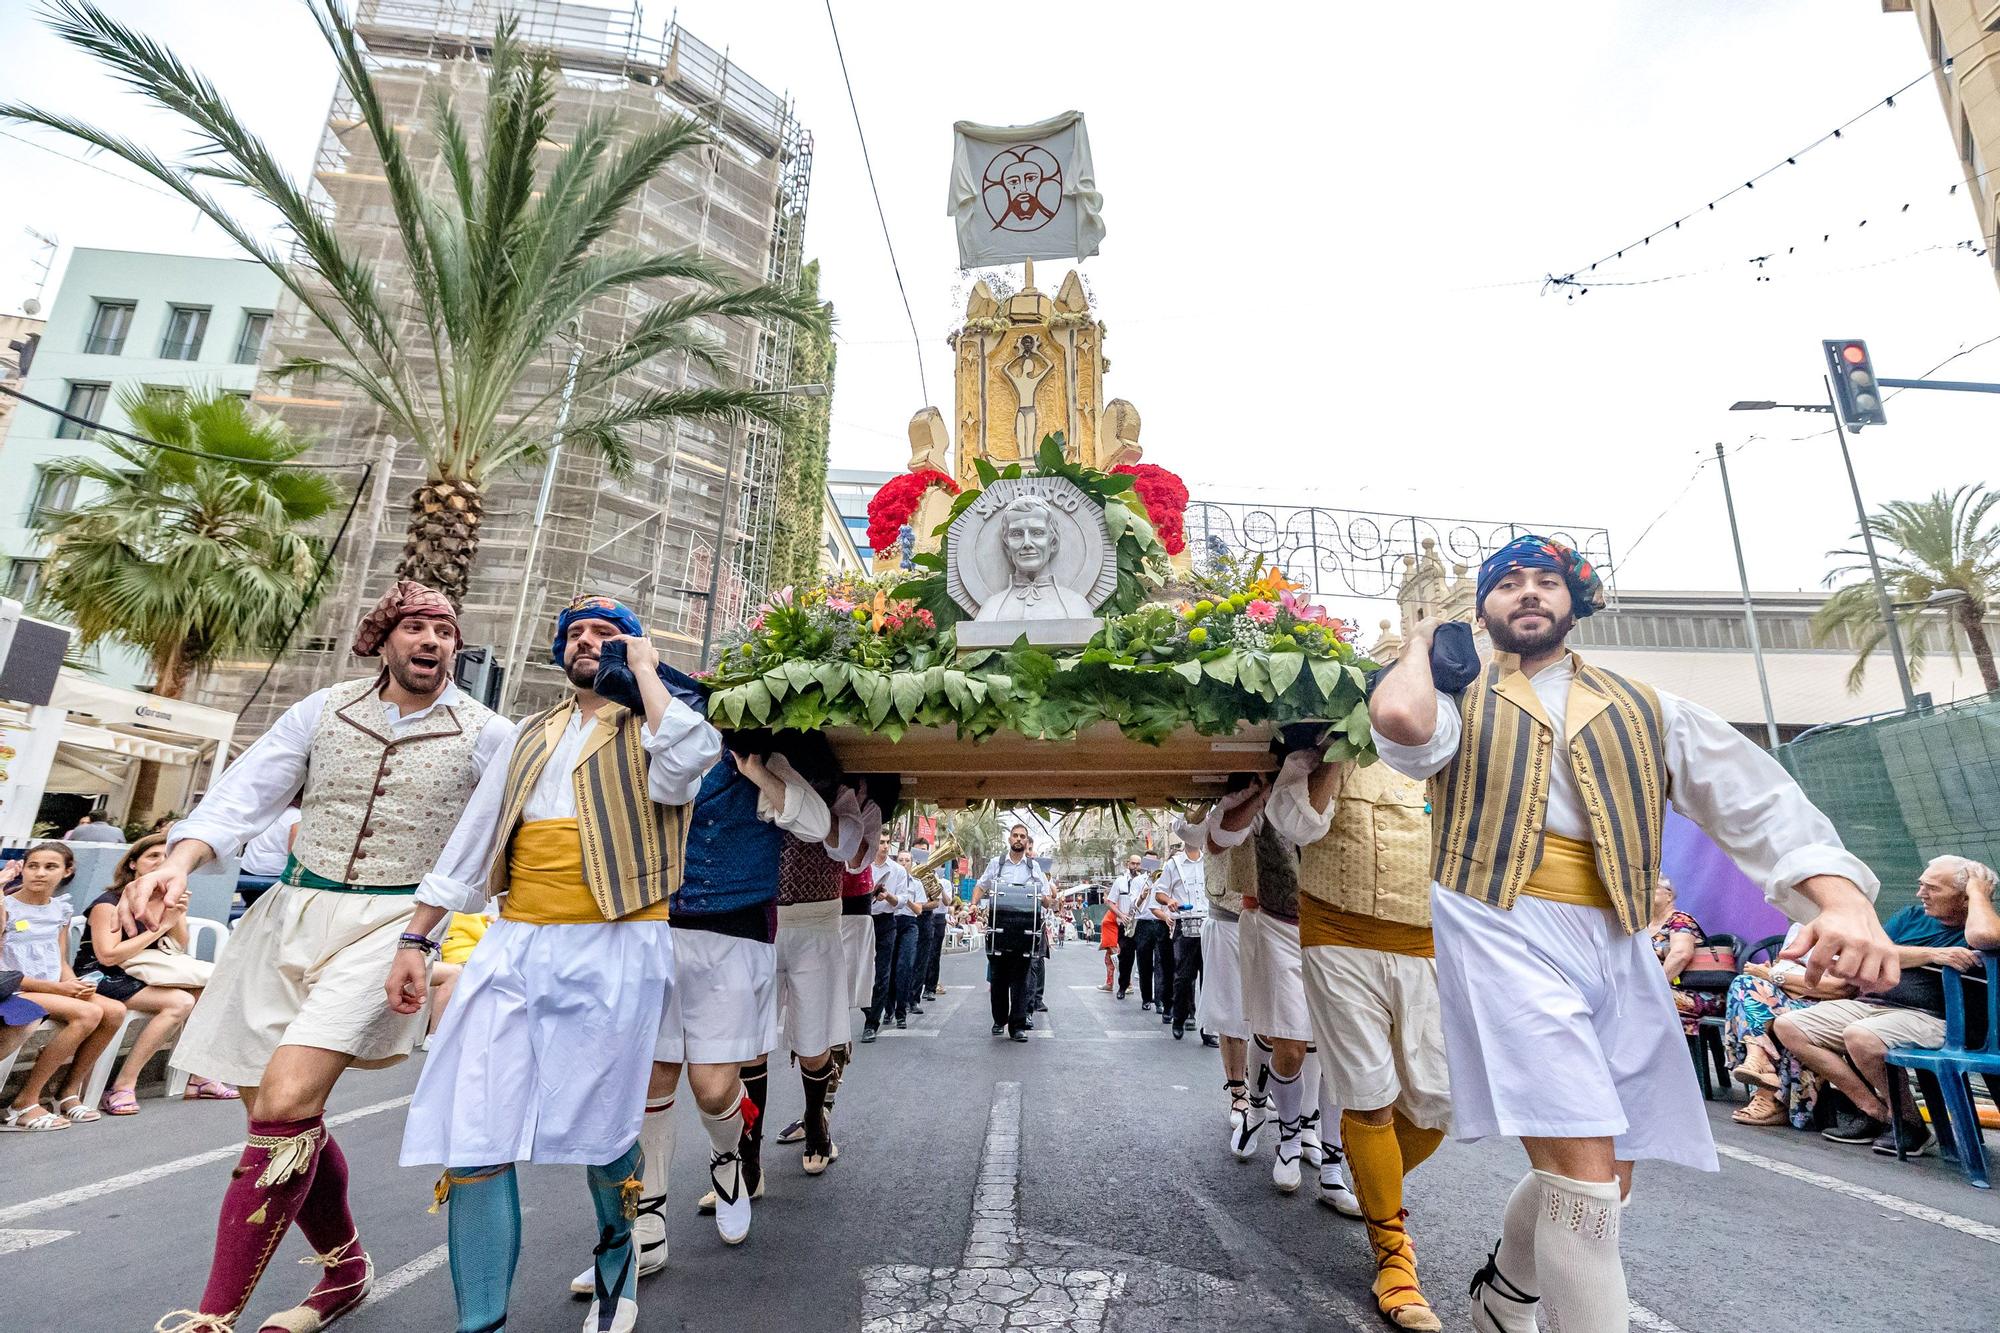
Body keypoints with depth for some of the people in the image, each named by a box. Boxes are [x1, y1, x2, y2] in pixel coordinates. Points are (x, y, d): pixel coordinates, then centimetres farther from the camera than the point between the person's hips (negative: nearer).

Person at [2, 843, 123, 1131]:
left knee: (114, 1011, -20)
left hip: (54, 989, 6)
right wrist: (57, 988, -16)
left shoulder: (62, 909, 11)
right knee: (88, 1013, -30)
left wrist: (75, 985, -7)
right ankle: (24, 1104, -17)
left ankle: (70, 1092, -4)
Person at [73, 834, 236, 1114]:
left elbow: (181, 947, 9)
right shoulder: (109, 903, -11)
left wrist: (177, 915, -8)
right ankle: (122, 1087, -23)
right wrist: (160, 927, -18)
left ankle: (199, 1078, -4)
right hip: (100, 978, -7)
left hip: (140, 977, 7)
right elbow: (108, 956, -20)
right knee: (180, 1002, -29)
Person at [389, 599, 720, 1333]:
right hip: (514, 946, 5)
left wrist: (644, 669, -10)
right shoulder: (532, 734, 18)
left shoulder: (650, 728, 3)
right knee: (473, 1140, 0)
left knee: (597, 1133, 8)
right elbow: (472, 838, 18)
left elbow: (687, 760, -23)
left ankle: (618, 1261, 36)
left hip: (615, 949, -4)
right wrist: (414, 940, 13)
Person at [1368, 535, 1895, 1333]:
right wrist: (1419, 644, 4)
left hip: (1616, 946, 5)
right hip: (1503, 931, -4)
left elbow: (1757, 800, 7)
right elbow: (1399, 718, -17)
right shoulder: (1458, 703, 8)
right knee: (1584, 1179, -13)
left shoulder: (1644, 710, 18)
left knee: (1603, 1180, 13)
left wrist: (1845, 900, -10)